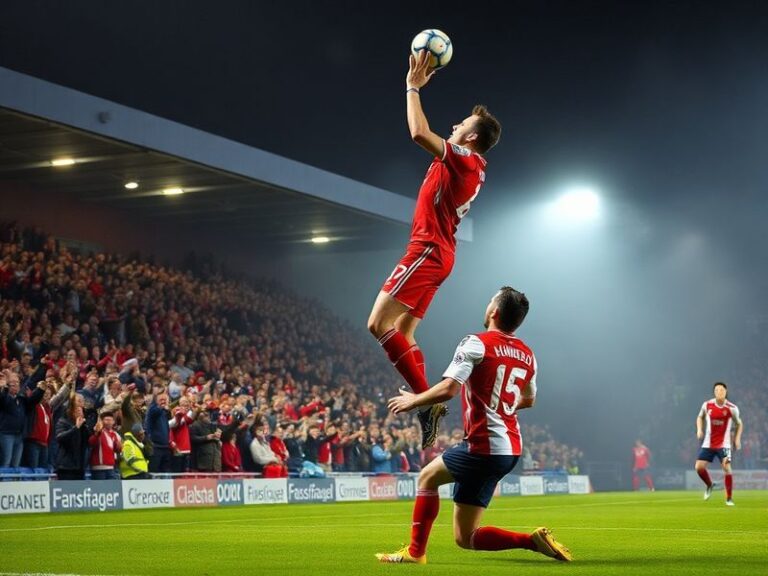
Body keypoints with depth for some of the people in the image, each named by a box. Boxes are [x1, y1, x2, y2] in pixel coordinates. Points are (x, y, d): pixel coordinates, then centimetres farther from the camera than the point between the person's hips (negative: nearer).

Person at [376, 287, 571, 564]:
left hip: (483, 447, -9)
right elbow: (528, 399, 27)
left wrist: (413, 401, -4)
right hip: (511, 449, 9)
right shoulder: (527, 354, 11)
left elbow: (448, 389, -20)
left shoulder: (477, 344, -11)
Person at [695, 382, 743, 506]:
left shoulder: (732, 408, -7)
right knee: (699, 467, -6)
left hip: (723, 444, -3)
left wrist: (737, 438, -5)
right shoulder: (707, 405, -3)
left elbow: (739, 424, 8)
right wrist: (699, 429, 0)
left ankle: (729, 499, -1)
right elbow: (700, 417, 17)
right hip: (708, 443, 3)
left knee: (726, 468, -16)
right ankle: (709, 485, 26)